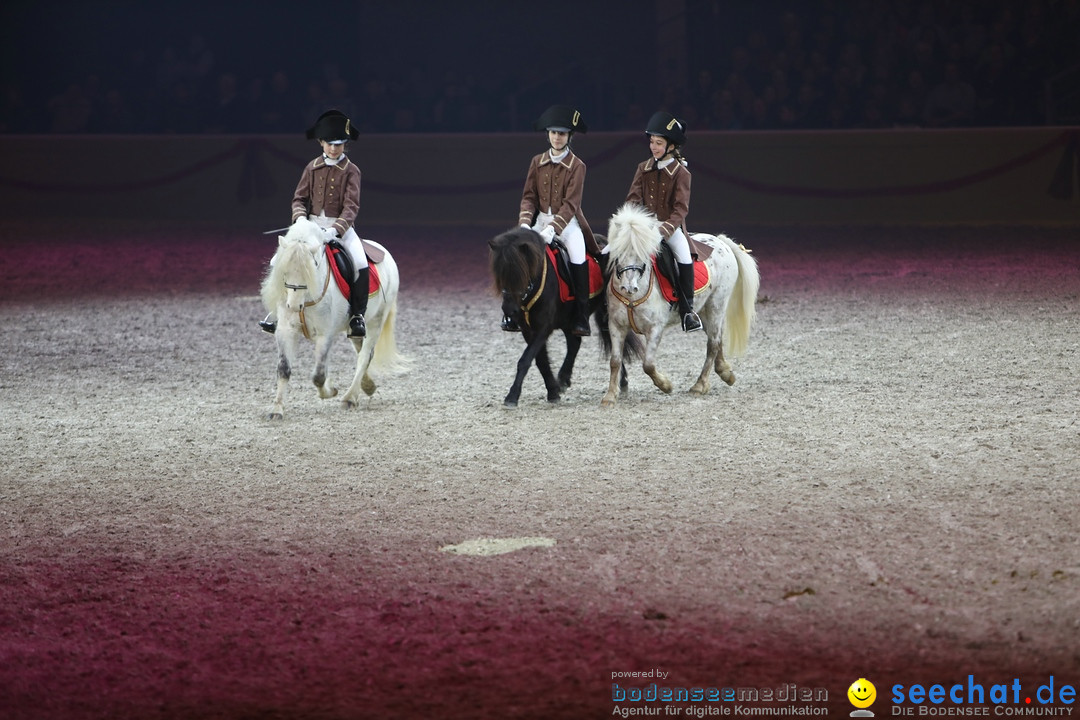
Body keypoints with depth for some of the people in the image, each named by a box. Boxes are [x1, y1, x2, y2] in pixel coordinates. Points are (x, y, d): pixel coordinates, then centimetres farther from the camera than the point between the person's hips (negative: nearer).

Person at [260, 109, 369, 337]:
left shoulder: (351, 171, -3)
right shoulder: (312, 168, 7)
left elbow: (351, 205, -12)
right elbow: (299, 198, 7)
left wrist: (336, 229, -27)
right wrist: (300, 219, -15)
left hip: (340, 227, -3)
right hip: (312, 224, 3)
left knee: (361, 265, -28)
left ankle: (357, 316, -16)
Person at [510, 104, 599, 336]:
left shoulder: (577, 166, -5)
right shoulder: (537, 162, 6)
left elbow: (571, 203, -14)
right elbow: (529, 196, 3)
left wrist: (552, 229, -26)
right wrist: (525, 222, -16)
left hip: (567, 222, -3)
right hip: (541, 219, 3)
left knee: (578, 257, -25)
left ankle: (581, 318, -17)